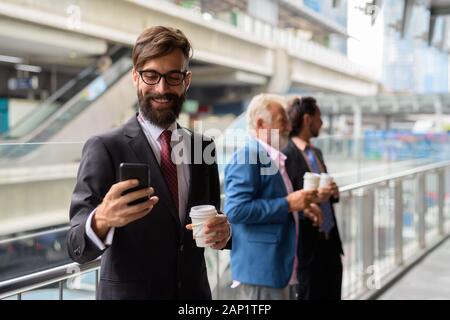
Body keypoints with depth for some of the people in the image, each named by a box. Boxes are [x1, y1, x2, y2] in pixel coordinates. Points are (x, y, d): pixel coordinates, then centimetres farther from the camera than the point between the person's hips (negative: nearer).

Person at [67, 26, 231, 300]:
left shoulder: (203, 147, 1)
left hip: (195, 292, 5)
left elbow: (210, 215, 8)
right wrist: (101, 220, -42)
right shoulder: (104, 149, -14)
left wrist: (221, 231, -15)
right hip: (127, 293, -4)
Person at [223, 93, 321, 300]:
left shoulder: (274, 157, 15)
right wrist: (288, 204, -19)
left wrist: (299, 206, 7)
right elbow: (236, 210, -23)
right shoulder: (247, 157, -14)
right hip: (261, 270, -9)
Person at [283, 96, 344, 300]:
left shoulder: (317, 153, 14)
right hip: (307, 245, -8)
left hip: (330, 240, 8)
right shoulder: (286, 157, -14)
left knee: (333, 296, 14)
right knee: (310, 296, 4)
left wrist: (332, 193, 1)